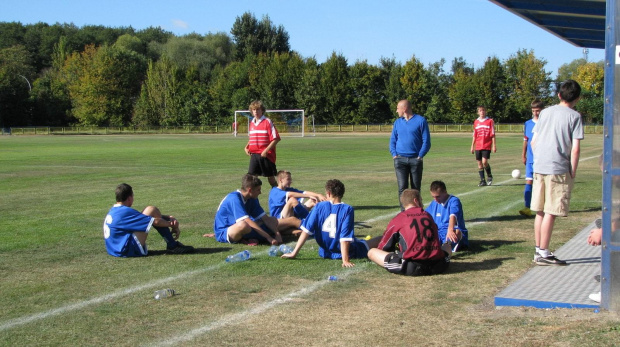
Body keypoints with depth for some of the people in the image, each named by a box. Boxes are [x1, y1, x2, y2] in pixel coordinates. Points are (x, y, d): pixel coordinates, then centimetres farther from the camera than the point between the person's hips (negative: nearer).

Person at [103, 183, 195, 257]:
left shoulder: (113, 211, 13)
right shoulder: (124, 212, -17)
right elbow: (155, 221, -16)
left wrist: (169, 218, 4)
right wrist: (172, 224, 3)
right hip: (130, 250, -10)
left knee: (151, 213, 13)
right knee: (151, 210, -11)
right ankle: (172, 246, -6)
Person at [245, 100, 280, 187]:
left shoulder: (267, 122, -9)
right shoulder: (252, 122, 12)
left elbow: (276, 138, -14)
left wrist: (266, 150, -19)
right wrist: (247, 147, 7)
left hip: (266, 155, -5)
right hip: (254, 154, 5)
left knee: (270, 177, 5)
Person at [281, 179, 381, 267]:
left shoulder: (319, 207, -8)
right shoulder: (347, 209, -16)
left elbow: (306, 231, -10)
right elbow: (345, 237, -23)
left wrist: (294, 253, -6)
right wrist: (345, 260, -25)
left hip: (325, 253, 4)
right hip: (347, 252, -4)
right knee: (380, 240, 7)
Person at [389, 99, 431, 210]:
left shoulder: (421, 121, 0)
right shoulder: (397, 122, 12)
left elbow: (426, 141, -1)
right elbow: (392, 140, 15)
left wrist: (420, 156, -10)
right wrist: (394, 154, -1)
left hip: (415, 160, -2)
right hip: (400, 159, 2)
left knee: (416, 188, 4)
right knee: (402, 187, -7)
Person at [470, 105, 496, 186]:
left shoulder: (490, 121, 0)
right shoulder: (476, 122, 11)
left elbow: (493, 134, -1)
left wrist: (494, 145, -6)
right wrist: (472, 146, 14)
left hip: (487, 146, -4)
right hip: (478, 146, 4)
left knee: (484, 162, -15)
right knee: (479, 163, 2)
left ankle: (489, 176, 9)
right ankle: (482, 181, 9)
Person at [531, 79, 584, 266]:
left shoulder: (545, 112, 12)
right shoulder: (574, 116, -4)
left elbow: (533, 142, 13)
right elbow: (575, 149, -10)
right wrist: (572, 173, -3)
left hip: (539, 168, 6)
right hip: (559, 170, -6)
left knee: (540, 211, 12)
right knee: (551, 213, -2)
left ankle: (539, 250, 18)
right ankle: (543, 254, 0)